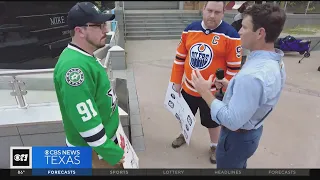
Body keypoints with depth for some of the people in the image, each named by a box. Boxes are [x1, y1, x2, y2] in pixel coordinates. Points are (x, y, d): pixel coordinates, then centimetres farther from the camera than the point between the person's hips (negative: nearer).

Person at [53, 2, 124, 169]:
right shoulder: (74, 67, -30)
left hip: (105, 136, 9)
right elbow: (86, 121, -30)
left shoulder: (86, 57, 2)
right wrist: (112, 153, -21)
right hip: (91, 150, -9)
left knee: (118, 166, 26)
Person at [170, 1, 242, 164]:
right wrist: (176, 81, 4)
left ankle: (215, 146, 44)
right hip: (188, 88, 4)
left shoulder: (230, 35, -16)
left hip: (212, 91, -4)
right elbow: (180, 57, 3)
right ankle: (184, 135, 54)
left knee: (212, 121, 16)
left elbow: (234, 68, -12)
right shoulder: (190, 29, -3)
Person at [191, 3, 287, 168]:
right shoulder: (276, 62, -5)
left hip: (237, 137, -8)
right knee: (239, 166, 31)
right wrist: (231, 86, 1)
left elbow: (232, 121, -33)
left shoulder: (252, 75, -37)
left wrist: (205, 92, -26)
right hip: (253, 131, 9)